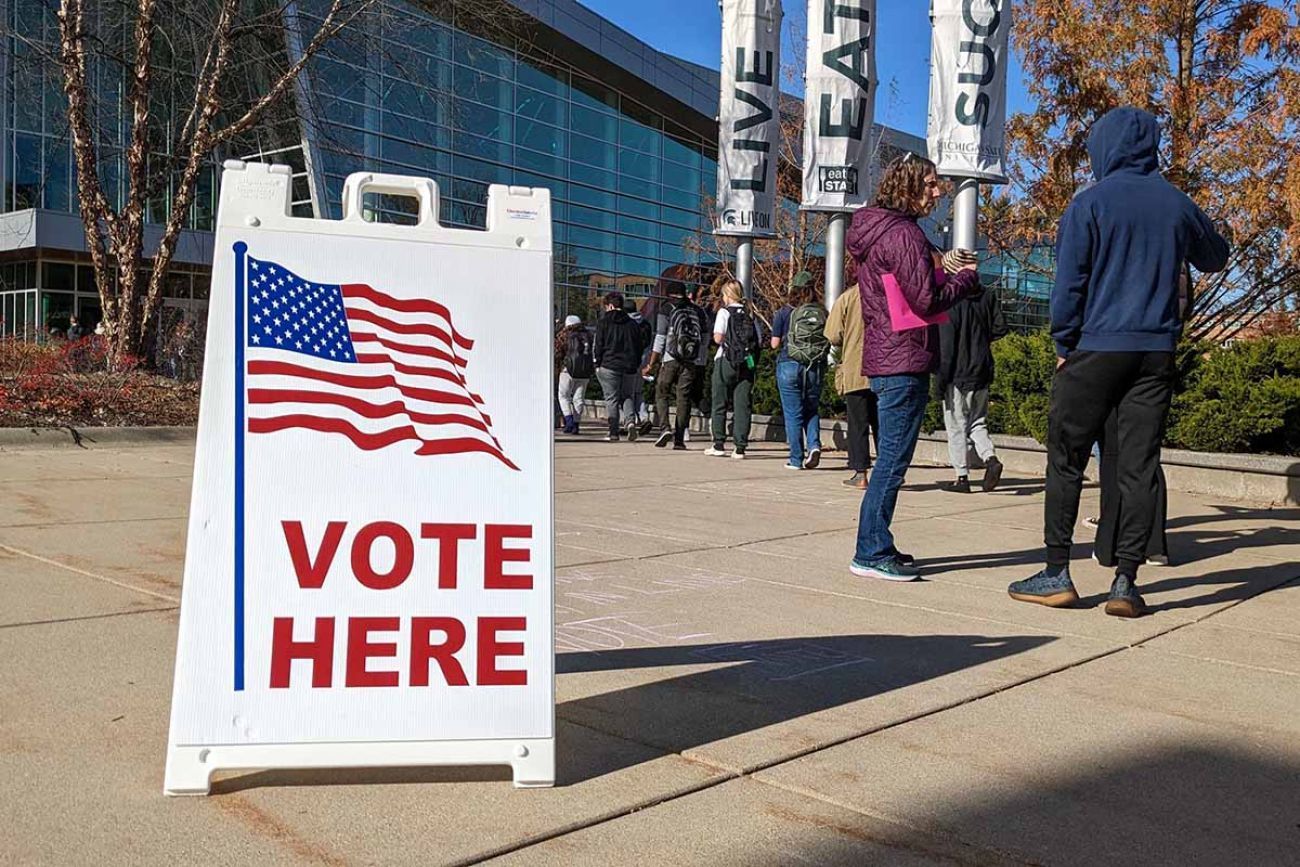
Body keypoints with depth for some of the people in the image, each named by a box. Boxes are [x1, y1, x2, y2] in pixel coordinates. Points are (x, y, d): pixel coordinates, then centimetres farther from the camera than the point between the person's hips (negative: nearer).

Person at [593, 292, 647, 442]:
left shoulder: (603, 322, 0)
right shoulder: (633, 324, 10)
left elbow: (598, 345, -3)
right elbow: (640, 345, 11)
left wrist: (597, 364, 3)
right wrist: (636, 365, 17)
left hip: (609, 366, -3)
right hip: (630, 367, 3)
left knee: (611, 399, 2)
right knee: (628, 396, 14)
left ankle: (614, 432, -3)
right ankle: (631, 421, -12)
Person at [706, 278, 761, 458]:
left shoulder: (724, 312, -5)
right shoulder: (750, 314, 10)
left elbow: (718, 338, -14)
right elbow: (760, 341, 5)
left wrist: (726, 340, 7)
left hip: (726, 361, -4)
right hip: (748, 364, 4)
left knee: (720, 404, 8)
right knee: (742, 405, 3)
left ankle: (719, 445, 10)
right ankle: (740, 448, 0)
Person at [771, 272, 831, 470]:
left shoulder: (784, 313, -4)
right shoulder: (822, 313, 1)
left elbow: (775, 343, -3)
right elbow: (830, 343, 5)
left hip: (790, 366, -2)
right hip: (816, 367, 2)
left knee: (793, 413, 4)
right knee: (811, 410, 18)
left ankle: (796, 459, 6)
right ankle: (814, 444, -5)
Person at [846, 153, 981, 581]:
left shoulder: (876, 230, 17)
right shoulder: (903, 233, -14)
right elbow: (926, 299, -17)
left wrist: (943, 270, 14)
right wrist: (966, 276, -2)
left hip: (884, 360, 10)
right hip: (905, 362, -10)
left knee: (890, 459, 15)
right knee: (893, 461, -6)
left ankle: (875, 547, 21)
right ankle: (871, 553, -2)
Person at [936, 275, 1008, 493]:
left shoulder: (951, 300, -13)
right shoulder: (988, 296, 4)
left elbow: (946, 343, -14)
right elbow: (1000, 328, 6)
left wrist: (941, 377, -11)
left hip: (957, 375, -5)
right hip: (982, 372, 5)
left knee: (956, 426, 3)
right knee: (977, 422, 17)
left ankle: (962, 477, 4)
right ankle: (990, 458, -6)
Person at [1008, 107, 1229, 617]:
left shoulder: (1092, 202, -4)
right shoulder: (1176, 204, 8)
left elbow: (1070, 281, -7)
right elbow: (1215, 257, 25)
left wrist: (1063, 345, 2)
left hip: (1096, 348, -4)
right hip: (1156, 353, 4)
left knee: (1066, 460, 5)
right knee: (1139, 466, 4)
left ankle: (1057, 574, 6)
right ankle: (1126, 582, 3)